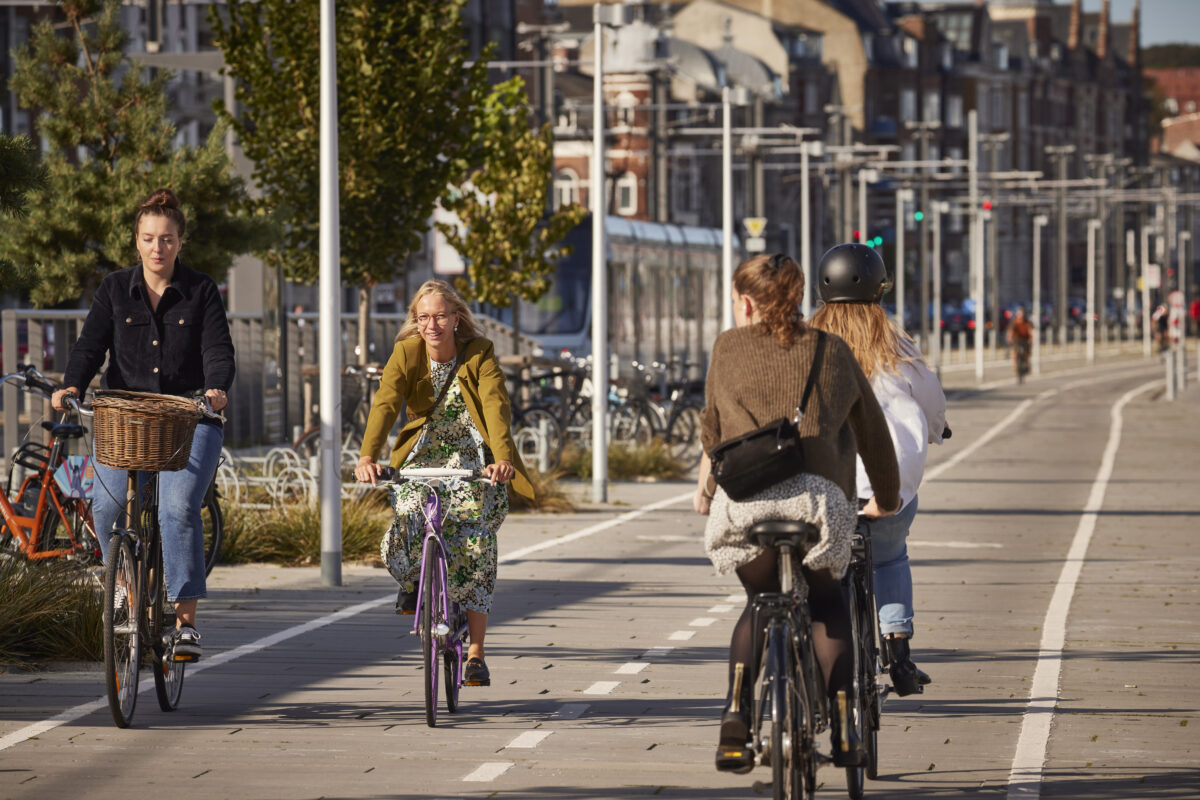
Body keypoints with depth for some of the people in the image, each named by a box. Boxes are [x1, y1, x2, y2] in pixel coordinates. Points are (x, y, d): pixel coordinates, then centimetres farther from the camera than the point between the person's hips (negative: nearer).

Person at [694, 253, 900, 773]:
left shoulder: (729, 347, 17)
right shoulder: (832, 352, 20)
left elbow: (713, 425, 26)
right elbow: (872, 431, 28)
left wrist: (705, 483, 45)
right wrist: (887, 499, 44)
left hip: (743, 495, 0)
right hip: (819, 492, 0)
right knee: (827, 602, 23)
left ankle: (736, 716, 2)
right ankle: (841, 727, 8)